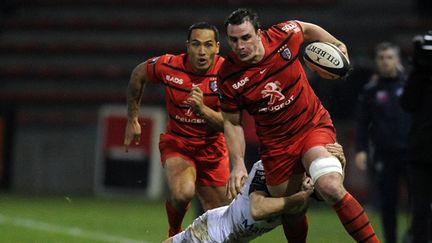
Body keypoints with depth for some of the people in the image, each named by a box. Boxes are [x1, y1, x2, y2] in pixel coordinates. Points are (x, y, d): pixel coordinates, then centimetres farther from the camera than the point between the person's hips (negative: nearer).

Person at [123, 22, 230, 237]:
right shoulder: (168, 66, -16)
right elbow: (137, 76, 6)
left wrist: (202, 110, -38)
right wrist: (132, 121, 12)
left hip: (212, 147, 2)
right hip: (176, 142, -2)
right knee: (182, 193, -32)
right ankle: (174, 233, -1)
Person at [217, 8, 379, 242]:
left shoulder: (283, 36, -16)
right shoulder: (228, 77, -15)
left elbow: (307, 29, 9)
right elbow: (232, 123, -1)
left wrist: (337, 45, 19)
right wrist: (237, 164, -10)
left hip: (314, 125, -1)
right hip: (275, 142, 1)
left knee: (331, 188, -26)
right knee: (291, 213, 7)